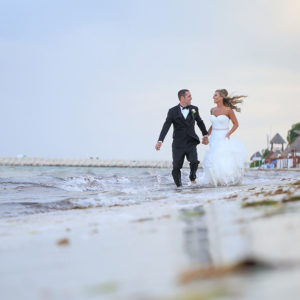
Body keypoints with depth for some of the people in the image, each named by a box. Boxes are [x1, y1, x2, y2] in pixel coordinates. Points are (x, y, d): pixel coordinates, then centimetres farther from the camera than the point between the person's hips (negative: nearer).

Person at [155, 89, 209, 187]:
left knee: (194, 162, -21)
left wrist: (205, 135, 31)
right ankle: (179, 185, 19)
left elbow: (200, 122, 23)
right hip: (178, 145, -1)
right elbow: (166, 127, -13)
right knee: (176, 167, -2)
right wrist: (160, 141, -24)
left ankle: (192, 176, 9)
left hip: (191, 143, 1)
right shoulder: (173, 111, -4)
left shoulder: (194, 109, 6)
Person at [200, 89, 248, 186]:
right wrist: (207, 135, 16)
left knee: (225, 162, -13)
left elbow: (236, 124, -2)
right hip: (214, 139, 5)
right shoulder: (212, 110, 9)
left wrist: (228, 134, -13)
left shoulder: (228, 110, -8)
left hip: (224, 139, -5)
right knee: (214, 161, 0)